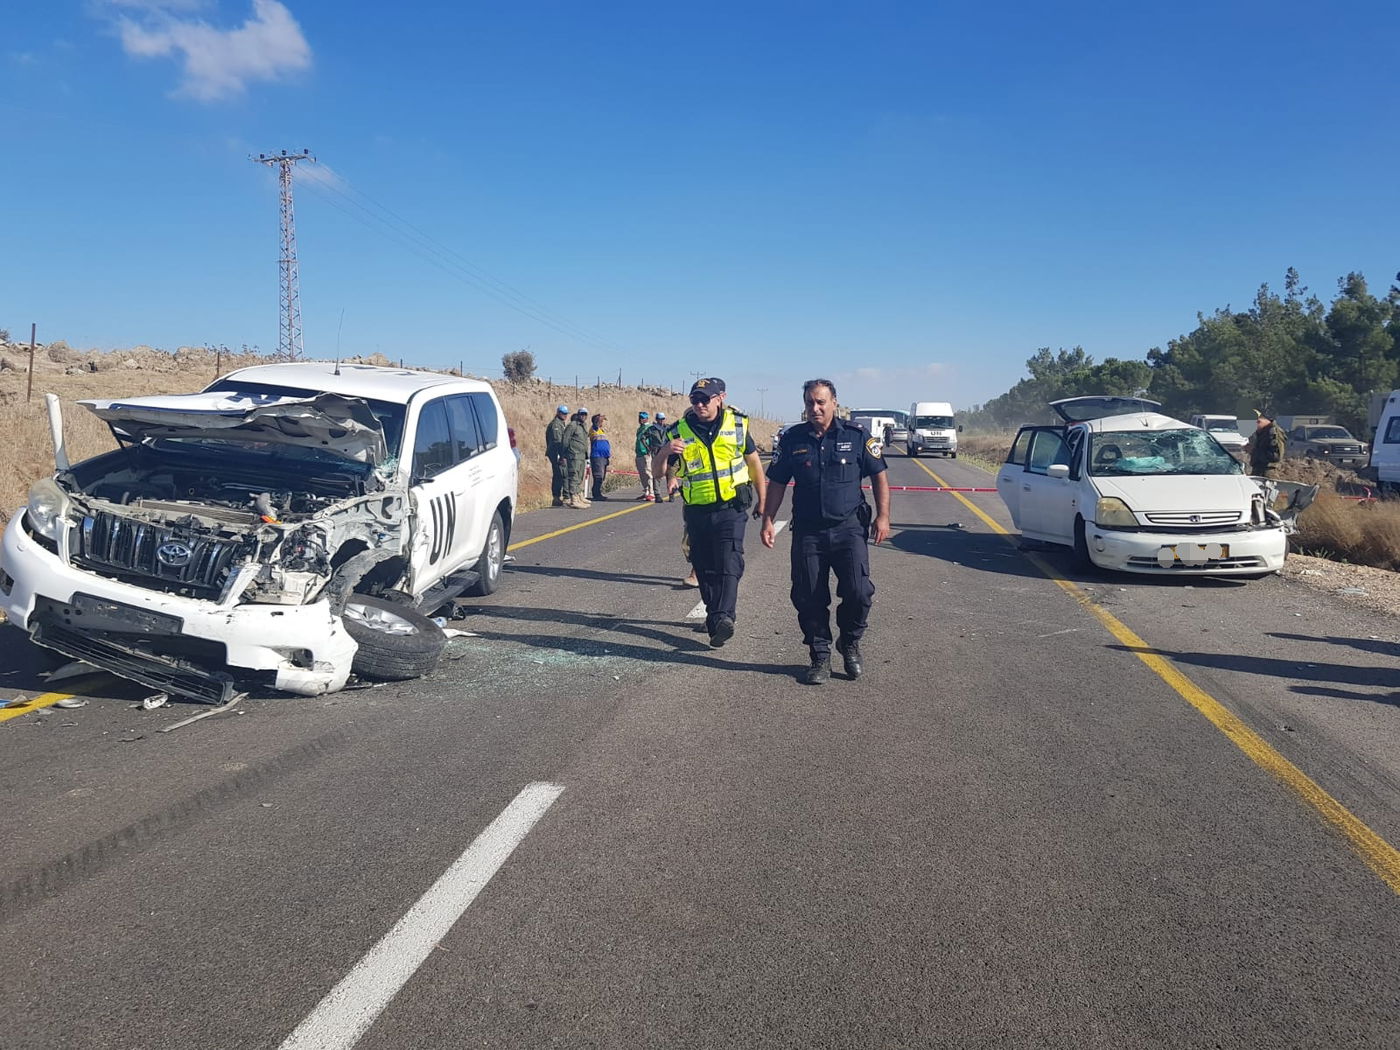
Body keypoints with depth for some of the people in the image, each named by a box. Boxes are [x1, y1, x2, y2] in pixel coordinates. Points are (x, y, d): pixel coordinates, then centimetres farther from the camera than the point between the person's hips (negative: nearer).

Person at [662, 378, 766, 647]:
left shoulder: (737, 424, 1)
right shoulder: (678, 432, 0)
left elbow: (753, 461, 12)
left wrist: (762, 499, 15)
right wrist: (665, 451, -20)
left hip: (731, 507, -2)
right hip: (697, 511, 2)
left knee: (728, 563, -16)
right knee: (704, 567, 10)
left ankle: (723, 617, -25)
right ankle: (713, 613, 26)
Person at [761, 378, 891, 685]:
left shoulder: (857, 436, 1)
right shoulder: (792, 439, 5)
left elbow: (879, 476, 6)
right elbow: (776, 483, 11)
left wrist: (883, 516, -1)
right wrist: (768, 521, 5)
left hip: (849, 528, -1)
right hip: (807, 532, 2)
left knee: (859, 592, -12)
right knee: (809, 599, 2)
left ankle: (850, 643, 16)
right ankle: (820, 657, 18)